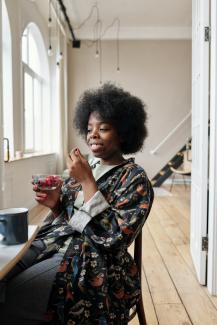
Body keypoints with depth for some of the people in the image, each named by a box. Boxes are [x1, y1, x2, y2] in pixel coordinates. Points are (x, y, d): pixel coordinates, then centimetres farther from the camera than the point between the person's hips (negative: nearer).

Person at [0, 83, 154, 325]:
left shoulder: (135, 179, -8)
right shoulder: (87, 167, 11)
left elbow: (114, 237, -18)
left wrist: (87, 182, -19)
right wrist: (54, 204, -7)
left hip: (93, 262, -6)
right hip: (55, 243, 7)